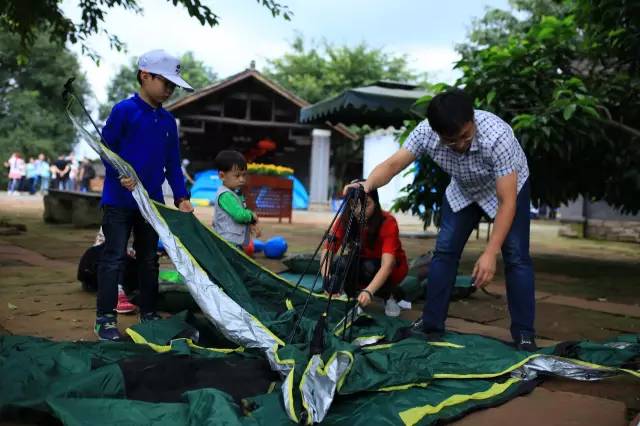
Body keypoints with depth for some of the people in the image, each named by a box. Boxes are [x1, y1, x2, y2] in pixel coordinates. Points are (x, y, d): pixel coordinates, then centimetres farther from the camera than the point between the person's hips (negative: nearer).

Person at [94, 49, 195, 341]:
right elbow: (106, 148, -9)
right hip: (119, 201, -6)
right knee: (114, 258, -2)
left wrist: (181, 197, 4)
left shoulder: (168, 121, 9)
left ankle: (148, 314, 24)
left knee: (149, 259, 13)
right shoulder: (124, 110, -8)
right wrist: (120, 175, -24)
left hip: (152, 202, 6)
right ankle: (105, 319, 7)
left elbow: (173, 163, 11)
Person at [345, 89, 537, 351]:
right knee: (444, 250, -4)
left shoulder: (497, 136, -41)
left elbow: (507, 202, -37)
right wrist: (367, 185, -49)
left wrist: (490, 253, -43)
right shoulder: (426, 132, -31)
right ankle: (431, 325, 4)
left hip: (509, 187, -3)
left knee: (516, 256, -13)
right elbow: (393, 164, -27)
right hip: (464, 189, 3)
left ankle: (524, 335, -2)